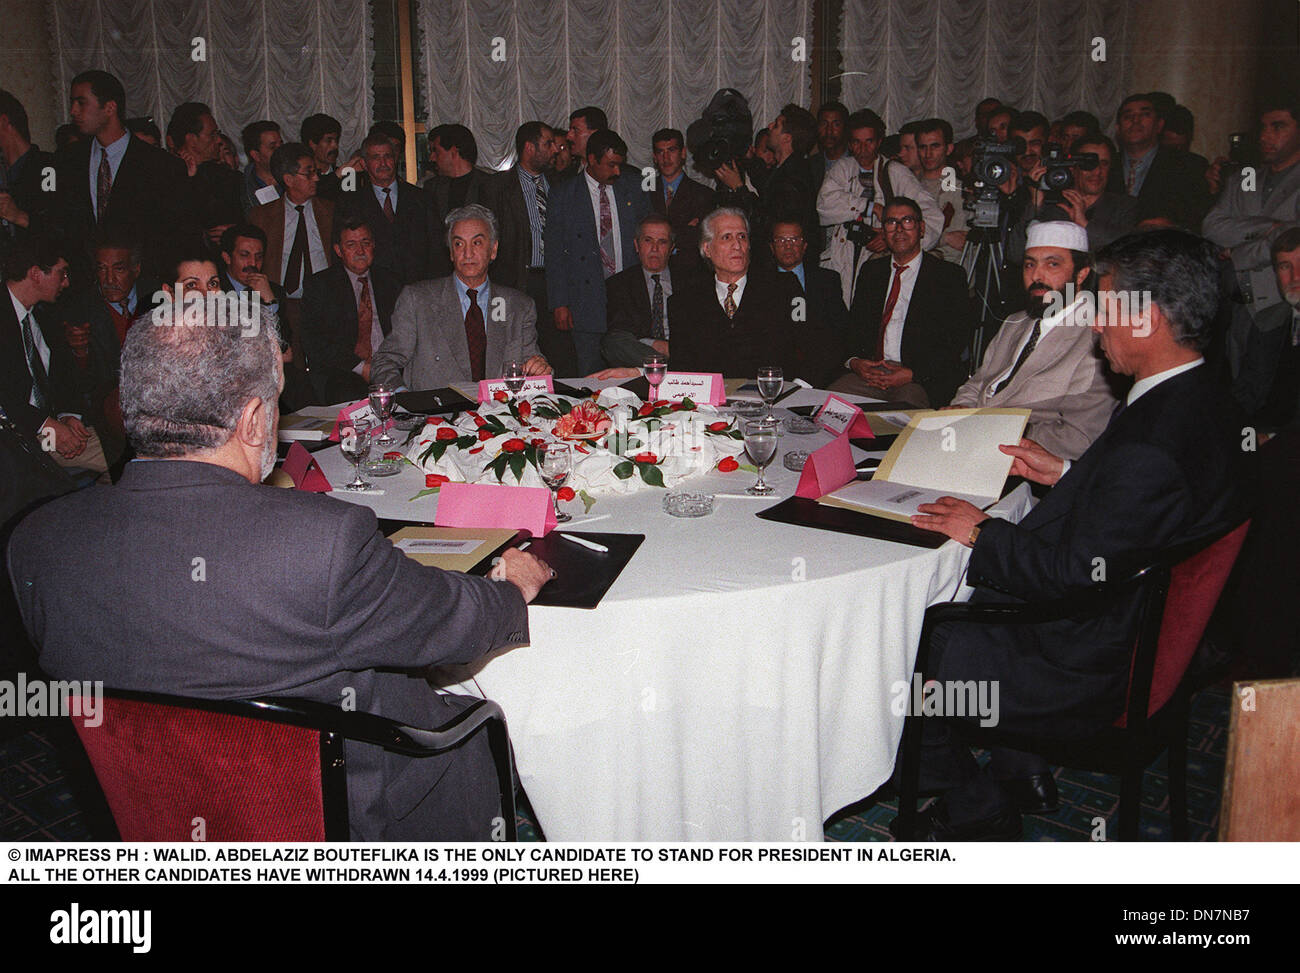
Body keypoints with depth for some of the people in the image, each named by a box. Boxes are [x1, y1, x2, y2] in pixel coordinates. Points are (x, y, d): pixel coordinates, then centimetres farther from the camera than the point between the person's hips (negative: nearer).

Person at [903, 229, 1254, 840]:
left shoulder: (1152, 443, -31)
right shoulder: (1198, 404, 1)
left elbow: (1076, 574, -27)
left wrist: (983, 535, -14)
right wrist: (1065, 475, 9)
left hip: (1080, 670, -10)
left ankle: (979, 812, 19)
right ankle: (1017, 770, 27)